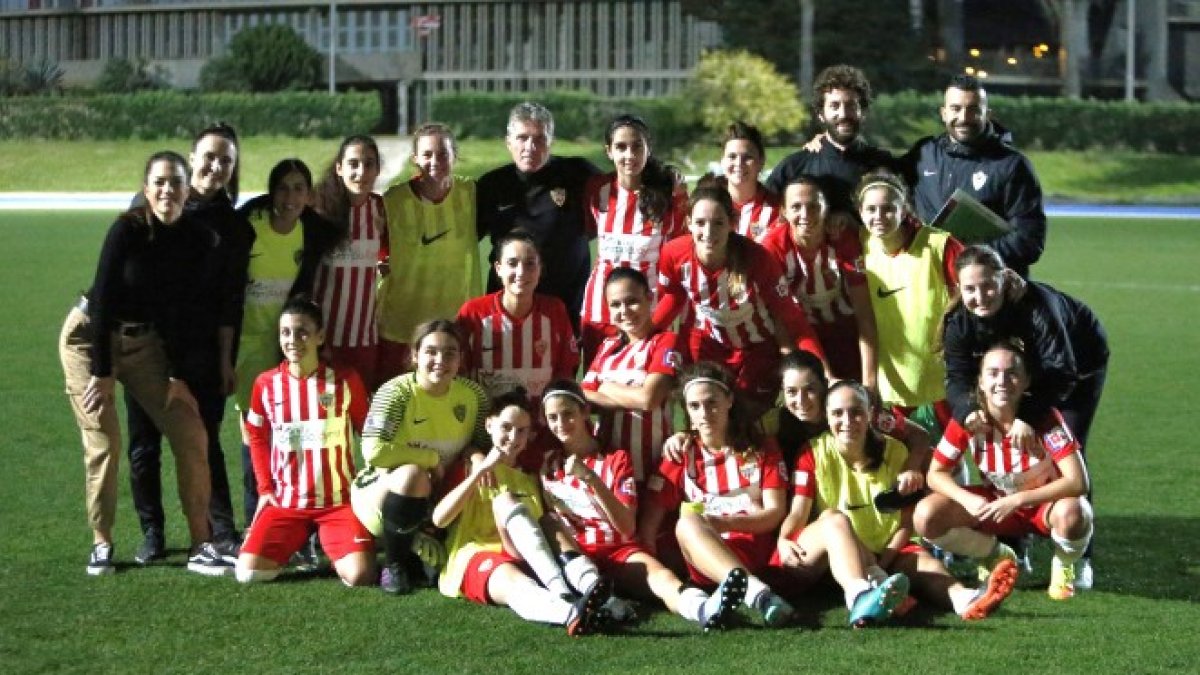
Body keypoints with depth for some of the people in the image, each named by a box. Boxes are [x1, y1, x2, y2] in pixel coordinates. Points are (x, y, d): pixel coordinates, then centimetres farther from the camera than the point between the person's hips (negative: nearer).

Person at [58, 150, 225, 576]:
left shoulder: (199, 240, -8)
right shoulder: (128, 229, -20)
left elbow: (183, 311, -1)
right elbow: (102, 299, -18)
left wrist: (177, 376, -1)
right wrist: (101, 373, -17)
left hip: (144, 343, 4)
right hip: (91, 337, -4)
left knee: (190, 432, -5)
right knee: (103, 442, -8)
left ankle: (201, 545, 1)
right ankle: (101, 543, 8)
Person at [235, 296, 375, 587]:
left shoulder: (346, 381, -5)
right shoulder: (266, 384, 0)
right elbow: (257, 437, 14)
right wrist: (265, 489, 6)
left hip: (340, 500, -2)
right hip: (286, 501, 2)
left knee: (359, 576, -24)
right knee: (248, 572, -17)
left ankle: (330, 547, 12)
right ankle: (298, 544, 15)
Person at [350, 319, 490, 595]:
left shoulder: (473, 394, -7)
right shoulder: (396, 392, -22)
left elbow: (481, 443, 2)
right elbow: (374, 452, -32)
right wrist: (432, 458, -23)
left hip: (433, 499, 6)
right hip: (381, 490, -5)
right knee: (413, 474, -36)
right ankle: (393, 564, -15)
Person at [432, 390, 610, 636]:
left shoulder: (530, 479, 26)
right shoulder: (468, 468, 16)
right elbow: (439, 519, -1)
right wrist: (480, 471, -6)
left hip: (525, 561, 2)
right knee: (517, 586, -37)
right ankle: (570, 612, -73)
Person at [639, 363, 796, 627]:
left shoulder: (762, 451, 17)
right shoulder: (681, 456, 18)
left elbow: (775, 512, 4)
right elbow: (650, 520, 9)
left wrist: (725, 523, -15)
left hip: (753, 555, -1)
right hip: (702, 562, 1)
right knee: (687, 523, -35)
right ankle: (756, 592, -56)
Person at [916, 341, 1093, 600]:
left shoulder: (1045, 418, -25)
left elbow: (1078, 482, -31)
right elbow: (936, 474, -10)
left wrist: (1018, 500, -37)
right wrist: (967, 499, -31)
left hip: (1044, 503, -3)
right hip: (995, 503, 3)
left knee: (1071, 513, -40)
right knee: (925, 517, -22)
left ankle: (1063, 567, -2)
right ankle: (999, 557, 6)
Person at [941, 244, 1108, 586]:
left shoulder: (1038, 305, -41)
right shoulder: (959, 321, -25)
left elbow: (1061, 370, -43)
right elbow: (957, 376, -29)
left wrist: (1027, 416, -54)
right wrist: (968, 410, -52)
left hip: (1081, 363, -5)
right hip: (1030, 369, 5)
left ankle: (1079, 558, -4)